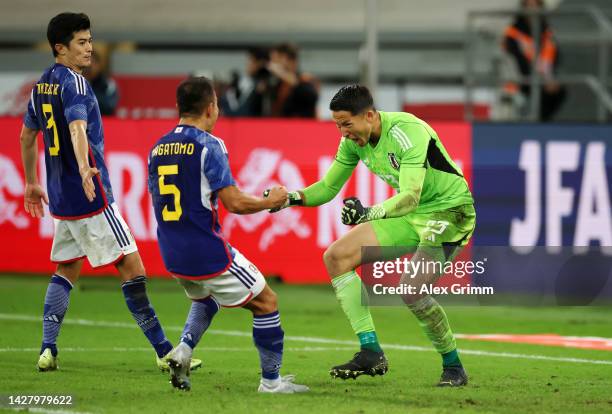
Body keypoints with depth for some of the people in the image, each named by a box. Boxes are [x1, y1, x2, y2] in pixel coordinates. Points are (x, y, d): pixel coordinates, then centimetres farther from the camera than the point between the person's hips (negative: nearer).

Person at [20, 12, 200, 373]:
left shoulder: (41, 86, 12)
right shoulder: (74, 83, -14)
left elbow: (27, 136, 23)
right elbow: (77, 127, -32)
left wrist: (32, 183, 34)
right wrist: (84, 169, -48)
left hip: (61, 197, 9)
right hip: (92, 197, -9)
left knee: (67, 270, 16)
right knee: (131, 266, -5)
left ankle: (48, 350, 4)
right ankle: (164, 351, -4)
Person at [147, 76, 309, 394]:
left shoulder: (157, 149, 7)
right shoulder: (208, 145, -14)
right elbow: (234, 202, -19)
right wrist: (271, 201, -2)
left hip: (173, 256, 7)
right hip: (208, 254, -7)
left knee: (205, 298, 35)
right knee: (265, 302, 9)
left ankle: (183, 350, 10)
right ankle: (271, 381, 12)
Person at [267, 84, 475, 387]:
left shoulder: (407, 132, -29)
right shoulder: (354, 140, -5)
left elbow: (410, 198, -38)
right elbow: (328, 187, 4)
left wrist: (370, 213, -55)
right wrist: (292, 198, -15)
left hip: (449, 210, -9)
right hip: (410, 214, 9)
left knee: (412, 290, -27)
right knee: (336, 257, -3)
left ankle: (454, 368, -4)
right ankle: (371, 353, -5)